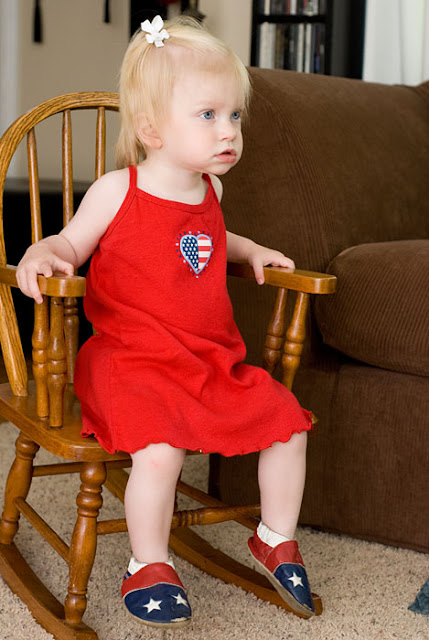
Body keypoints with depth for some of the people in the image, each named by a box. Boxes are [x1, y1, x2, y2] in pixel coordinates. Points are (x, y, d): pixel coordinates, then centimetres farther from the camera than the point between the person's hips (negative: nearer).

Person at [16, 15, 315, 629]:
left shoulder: (208, 190, 9)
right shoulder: (117, 191, -9)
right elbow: (71, 243, 2)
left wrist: (250, 249, 17)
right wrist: (39, 255, -20)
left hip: (214, 358, 6)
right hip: (132, 361, -6)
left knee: (286, 420, 0)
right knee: (160, 448, -29)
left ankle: (276, 539, 23)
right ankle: (149, 566, -2)